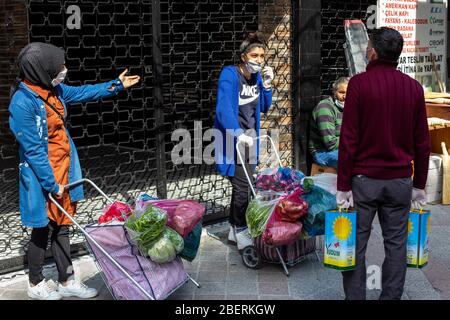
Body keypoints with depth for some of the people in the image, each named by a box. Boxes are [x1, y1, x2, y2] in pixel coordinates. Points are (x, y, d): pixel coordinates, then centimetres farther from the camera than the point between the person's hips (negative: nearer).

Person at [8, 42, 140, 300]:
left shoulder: (53, 90, 1)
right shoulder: (22, 103, -22)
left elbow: (83, 92, 20)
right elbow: (33, 150, -21)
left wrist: (116, 85, 23)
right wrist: (51, 184, -18)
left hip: (64, 172, 7)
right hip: (42, 178, -7)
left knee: (62, 227, 14)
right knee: (43, 230, 7)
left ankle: (67, 281, 25)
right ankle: (36, 284, 27)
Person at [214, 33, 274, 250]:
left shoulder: (257, 76, 5)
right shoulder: (230, 75, -16)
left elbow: (264, 108, 13)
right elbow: (224, 109, -27)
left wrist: (267, 84, -2)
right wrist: (239, 134, -40)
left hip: (250, 136, 7)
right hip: (233, 137, -7)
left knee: (243, 185, 13)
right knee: (242, 186, -10)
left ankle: (234, 230, 25)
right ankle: (240, 232, 5)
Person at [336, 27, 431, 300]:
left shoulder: (359, 83, -8)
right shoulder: (414, 88, 4)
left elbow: (349, 139, -11)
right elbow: (422, 142, 5)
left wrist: (343, 186, -7)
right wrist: (420, 185, 13)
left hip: (364, 178, -3)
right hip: (400, 180, 3)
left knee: (356, 244, 6)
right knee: (396, 244, 10)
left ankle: (354, 297, 11)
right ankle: (391, 297, 15)